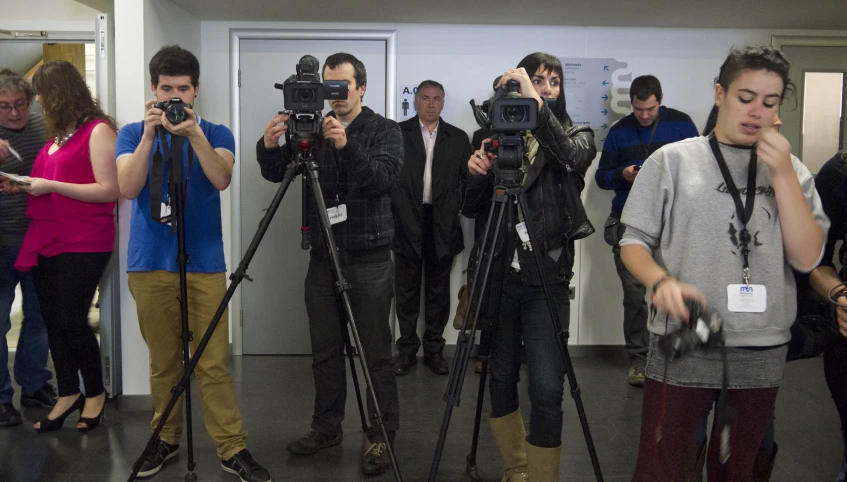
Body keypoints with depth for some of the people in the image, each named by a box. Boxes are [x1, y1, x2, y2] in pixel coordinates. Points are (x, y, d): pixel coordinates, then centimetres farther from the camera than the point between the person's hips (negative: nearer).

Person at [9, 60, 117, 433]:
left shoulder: (98, 130, -10)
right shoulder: (59, 132, 15)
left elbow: (108, 190, -17)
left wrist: (50, 186, -16)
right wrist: (31, 184, 5)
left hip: (83, 244, -8)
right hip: (47, 241, 8)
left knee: (73, 322, -3)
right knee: (53, 321, 9)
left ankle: (95, 393, 16)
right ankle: (68, 395, 21)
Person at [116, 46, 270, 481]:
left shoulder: (215, 133, 7)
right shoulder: (133, 134, 9)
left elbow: (221, 179, -12)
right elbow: (128, 189, -7)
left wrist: (194, 134, -24)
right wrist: (149, 135, -17)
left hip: (204, 263, -1)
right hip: (149, 264, 1)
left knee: (213, 363, -3)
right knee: (163, 360, 8)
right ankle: (165, 439, 24)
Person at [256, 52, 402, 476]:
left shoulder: (384, 130, -1)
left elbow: (385, 179, -17)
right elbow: (276, 174, 1)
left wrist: (347, 146, -31)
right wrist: (269, 147, -20)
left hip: (369, 259, -3)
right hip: (322, 257, 4)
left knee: (376, 354, 0)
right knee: (325, 351, 11)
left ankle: (381, 437, 11)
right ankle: (326, 427, 26)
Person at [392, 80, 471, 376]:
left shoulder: (458, 138, 8)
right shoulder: (398, 133, 3)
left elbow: (467, 179, 7)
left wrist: (455, 208, -3)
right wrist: (396, 210, -5)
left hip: (442, 224, 1)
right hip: (407, 222, -1)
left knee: (438, 291, 7)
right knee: (406, 290, 6)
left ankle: (434, 349, 18)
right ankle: (407, 350, 16)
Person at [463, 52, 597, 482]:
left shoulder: (576, 135, 6)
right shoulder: (498, 136, 9)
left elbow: (573, 157, -20)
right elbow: (470, 210, 7)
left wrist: (535, 103, -25)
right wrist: (475, 174, -13)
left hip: (546, 278, -2)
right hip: (498, 274, 2)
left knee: (546, 389, -10)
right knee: (501, 376, 10)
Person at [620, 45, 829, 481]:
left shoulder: (790, 170, 6)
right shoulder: (673, 159, -3)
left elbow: (807, 257, -4)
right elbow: (633, 241, -3)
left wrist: (783, 174, -11)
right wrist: (661, 281, -23)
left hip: (763, 354, 4)